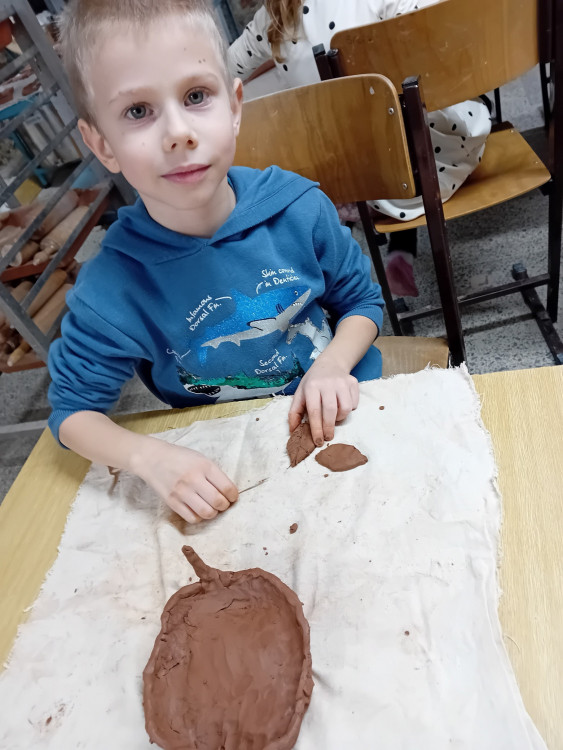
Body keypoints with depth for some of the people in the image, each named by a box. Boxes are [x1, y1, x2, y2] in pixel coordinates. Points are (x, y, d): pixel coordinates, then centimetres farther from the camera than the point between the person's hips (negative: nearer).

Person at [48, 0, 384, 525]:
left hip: (338, 418, 1)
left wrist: (333, 366, -17)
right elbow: (72, 408, -5)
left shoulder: (299, 209, -14)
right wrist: (148, 456, -23)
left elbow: (362, 298, 3)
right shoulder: (113, 290, -18)